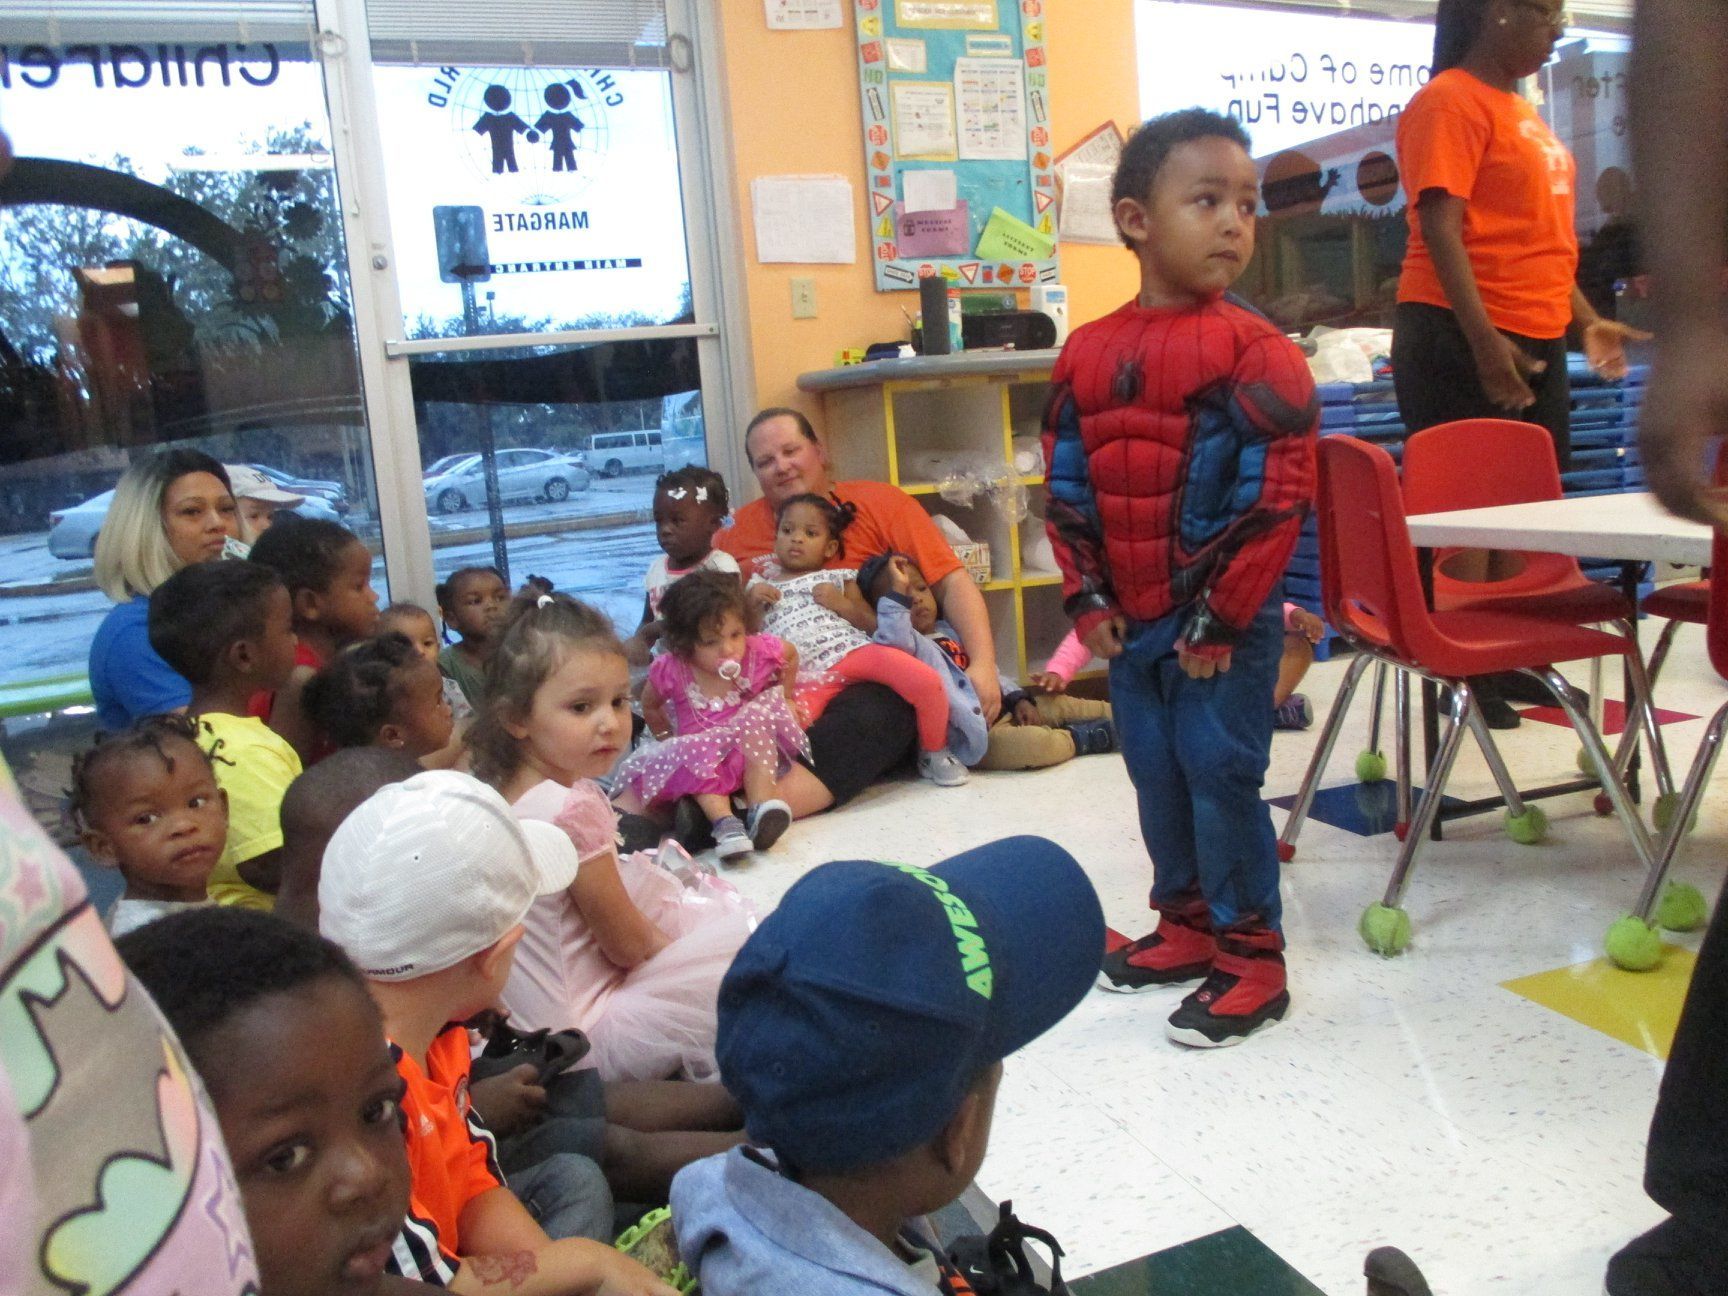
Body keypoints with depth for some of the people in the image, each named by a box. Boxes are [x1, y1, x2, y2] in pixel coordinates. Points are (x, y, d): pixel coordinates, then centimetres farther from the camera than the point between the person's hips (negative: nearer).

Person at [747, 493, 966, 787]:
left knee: (927, 682, -23)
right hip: (805, 675, 0)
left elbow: (874, 626, 16)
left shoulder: (838, 578, 22)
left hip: (853, 650, 1)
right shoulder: (759, 585, 25)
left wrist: (842, 604, 0)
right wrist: (752, 604, 5)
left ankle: (933, 753, 2)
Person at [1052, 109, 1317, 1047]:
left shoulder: (1253, 351, -11)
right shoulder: (1087, 353, 4)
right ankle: (1187, 922, 34)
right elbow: (1065, 486, 8)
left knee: (1222, 773, 0)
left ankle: (1250, 958, 15)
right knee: (1156, 773, 15)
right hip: (1130, 620, 6)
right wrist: (1088, 599, 0)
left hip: (1224, 624, -5)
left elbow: (1277, 495, -14)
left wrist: (1219, 616, -14)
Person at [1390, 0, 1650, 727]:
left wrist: (1585, 320, 19)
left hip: (1535, 338, 9)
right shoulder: (1450, 102, -9)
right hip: (1464, 340, -9)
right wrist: (1485, 341, -24)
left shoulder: (1521, 109, 19)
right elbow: (1440, 229, -18)